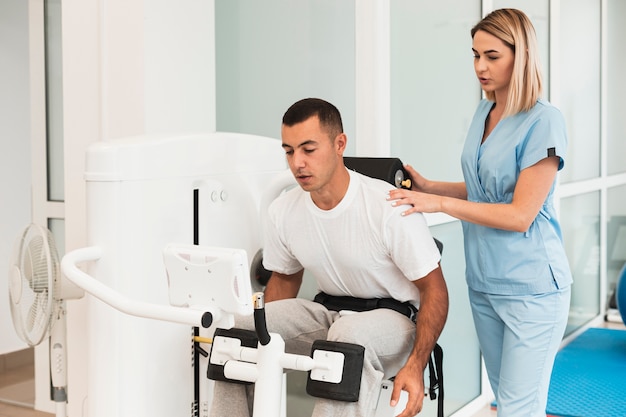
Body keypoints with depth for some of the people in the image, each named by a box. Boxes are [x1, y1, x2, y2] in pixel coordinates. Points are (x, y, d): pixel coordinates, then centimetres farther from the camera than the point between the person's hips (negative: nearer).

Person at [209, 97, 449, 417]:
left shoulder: (390, 208, -20)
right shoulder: (282, 211, -4)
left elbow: (434, 289, -14)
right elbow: (284, 277, 14)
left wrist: (415, 366, -25)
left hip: (394, 318, -5)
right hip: (330, 313, 5)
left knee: (350, 334, -40)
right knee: (236, 324, -16)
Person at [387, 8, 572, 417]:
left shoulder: (543, 120, -14)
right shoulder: (484, 113, 9)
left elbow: (521, 214, -16)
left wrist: (440, 203, -18)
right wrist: (428, 186, 3)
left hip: (531, 287, -7)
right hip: (484, 282, 7)